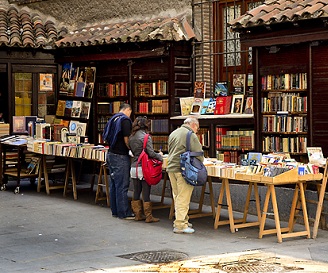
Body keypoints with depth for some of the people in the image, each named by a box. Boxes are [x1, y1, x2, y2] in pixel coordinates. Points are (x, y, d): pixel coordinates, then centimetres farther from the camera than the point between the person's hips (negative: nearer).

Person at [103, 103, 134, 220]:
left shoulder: (113, 119, 15)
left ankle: (115, 211, 19)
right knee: (122, 185, -6)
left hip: (111, 154, 9)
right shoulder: (125, 119, -12)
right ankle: (124, 213, -4)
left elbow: (106, 137, 20)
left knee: (114, 184, 13)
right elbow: (126, 139, -16)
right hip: (120, 156, -9)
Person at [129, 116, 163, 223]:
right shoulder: (146, 137, -12)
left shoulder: (131, 137, 8)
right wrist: (160, 156, 3)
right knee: (146, 193, -1)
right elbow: (151, 153, -14)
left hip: (134, 167, 6)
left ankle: (138, 215, 18)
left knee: (136, 192, 11)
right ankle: (148, 216, 4)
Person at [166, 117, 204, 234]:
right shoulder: (191, 135, -10)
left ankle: (183, 220, 23)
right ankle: (180, 225, -6)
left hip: (171, 168, 8)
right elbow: (198, 153, -12)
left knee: (177, 196, 14)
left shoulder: (173, 133, 17)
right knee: (183, 198, -6)